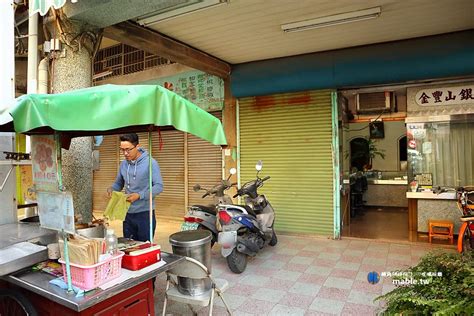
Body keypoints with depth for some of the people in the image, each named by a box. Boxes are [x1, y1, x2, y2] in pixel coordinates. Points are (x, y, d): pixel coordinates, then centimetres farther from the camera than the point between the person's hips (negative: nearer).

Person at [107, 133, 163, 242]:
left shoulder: (150, 163, -12)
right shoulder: (123, 164, 7)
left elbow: (159, 186, -14)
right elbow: (118, 183, 19)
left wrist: (139, 195, -24)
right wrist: (111, 189, -4)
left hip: (145, 213, -5)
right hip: (127, 214, 6)